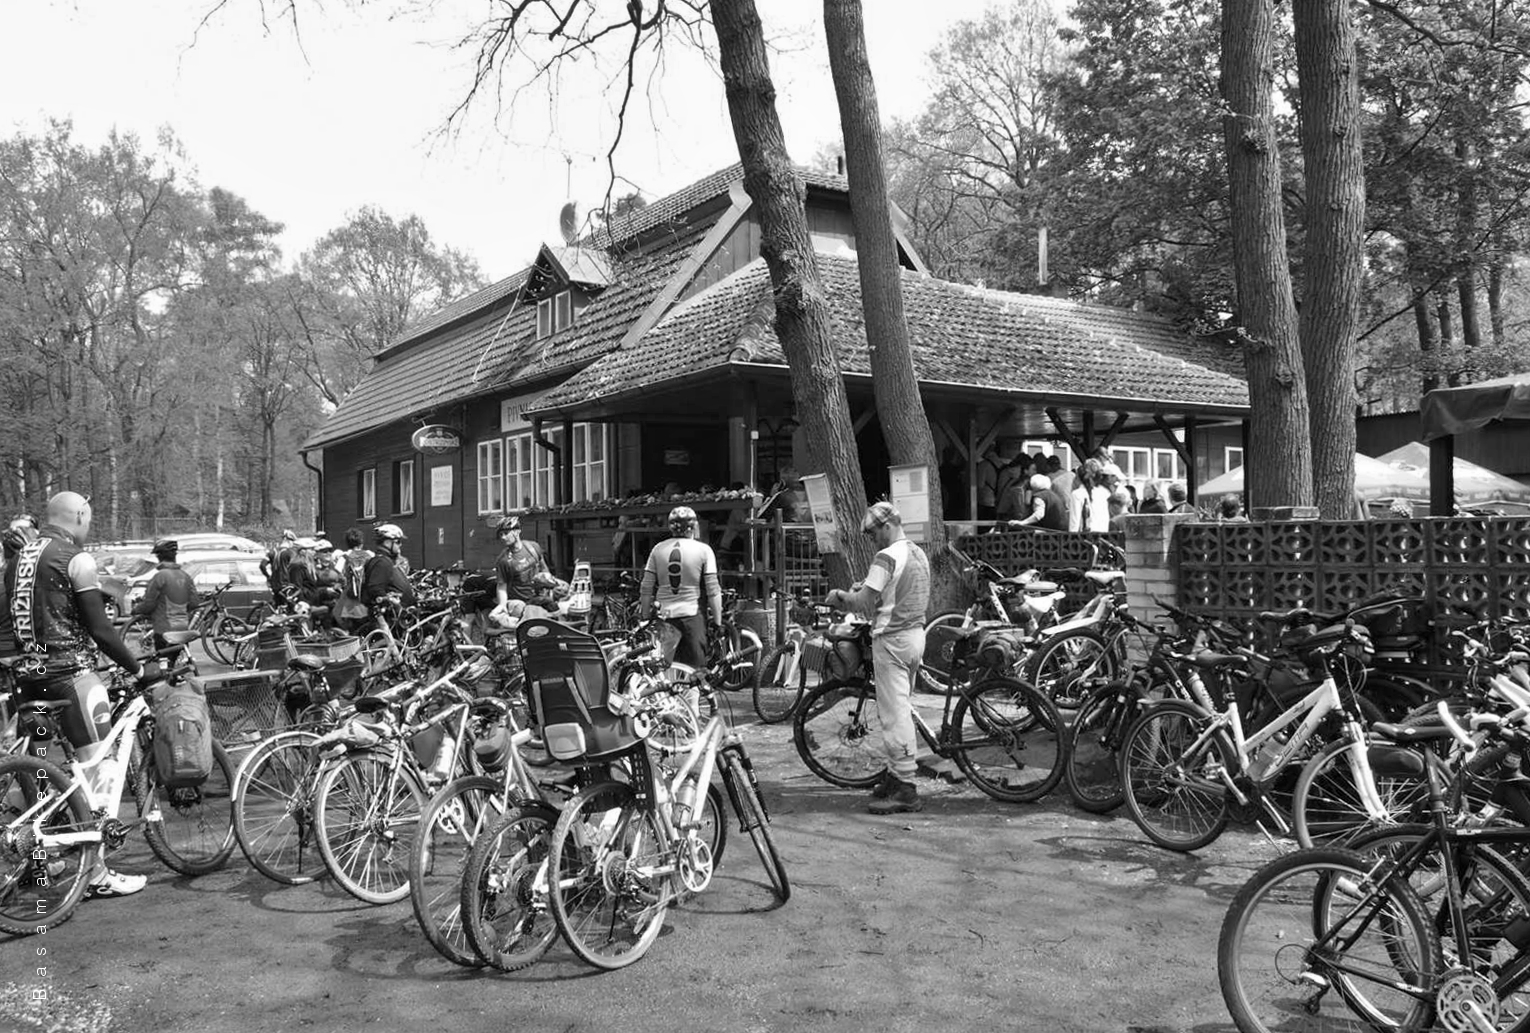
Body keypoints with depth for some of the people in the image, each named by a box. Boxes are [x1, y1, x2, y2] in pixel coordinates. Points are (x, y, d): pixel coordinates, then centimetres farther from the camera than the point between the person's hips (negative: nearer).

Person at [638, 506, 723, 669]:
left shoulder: (658, 549, 5)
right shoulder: (703, 550, -2)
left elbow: (646, 589, 5)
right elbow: (713, 591, -4)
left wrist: (645, 619, 14)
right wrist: (717, 621, 4)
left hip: (664, 615, 2)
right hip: (692, 614, -2)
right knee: (695, 669, 5)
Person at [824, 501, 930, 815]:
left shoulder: (886, 557, -16)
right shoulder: (919, 554, 13)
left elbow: (865, 603, -18)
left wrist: (840, 596, 0)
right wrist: (866, 588, 15)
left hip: (892, 639, -9)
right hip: (916, 633, 9)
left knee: (894, 713, -6)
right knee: (902, 710, 16)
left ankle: (906, 789, -5)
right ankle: (896, 774, 24)